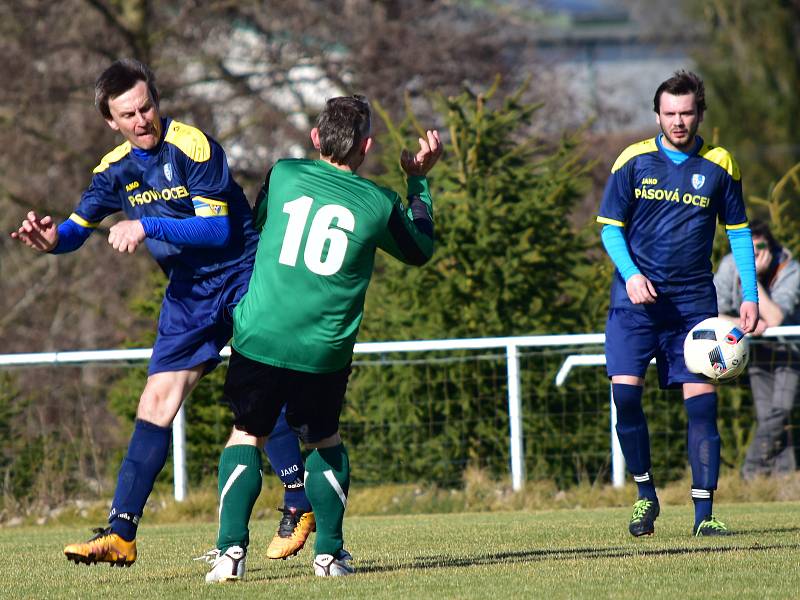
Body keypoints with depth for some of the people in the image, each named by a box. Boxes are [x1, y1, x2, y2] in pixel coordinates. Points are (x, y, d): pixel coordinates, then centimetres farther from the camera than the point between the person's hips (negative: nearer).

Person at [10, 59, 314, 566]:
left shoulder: (192, 146, -18)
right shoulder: (117, 168, 2)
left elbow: (217, 229, -24)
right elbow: (78, 227, 6)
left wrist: (147, 227, -30)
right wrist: (51, 238, -17)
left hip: (242, 277, -6)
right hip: (188, 292, 6)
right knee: (156, 404, -1)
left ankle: (300, 509, -1)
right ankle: (119, 536, -3)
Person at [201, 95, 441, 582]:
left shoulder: (283, 175, 3)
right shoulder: (379, 204, 1)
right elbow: (420, 249, 22)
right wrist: (420, 180, 32)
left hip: (259, 336, 0)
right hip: (324, 353, 0)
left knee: (246, 434, 15)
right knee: (324, 441, 23)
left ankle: (232, 549, -2)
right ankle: (330, 552, 15)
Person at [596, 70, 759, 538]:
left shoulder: (719, 166, 5)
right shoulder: (634, 161, 1)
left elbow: (739, 232, 12)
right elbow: (611, 228, 4)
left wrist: (750, 296, 3)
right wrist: (631, 274, -14)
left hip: (694, 301, 1)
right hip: (637, 298, -1)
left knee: (702, 400, -6)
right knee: (625, 393, -12)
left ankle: (704, 513, -1)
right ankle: (646, 495, 7)